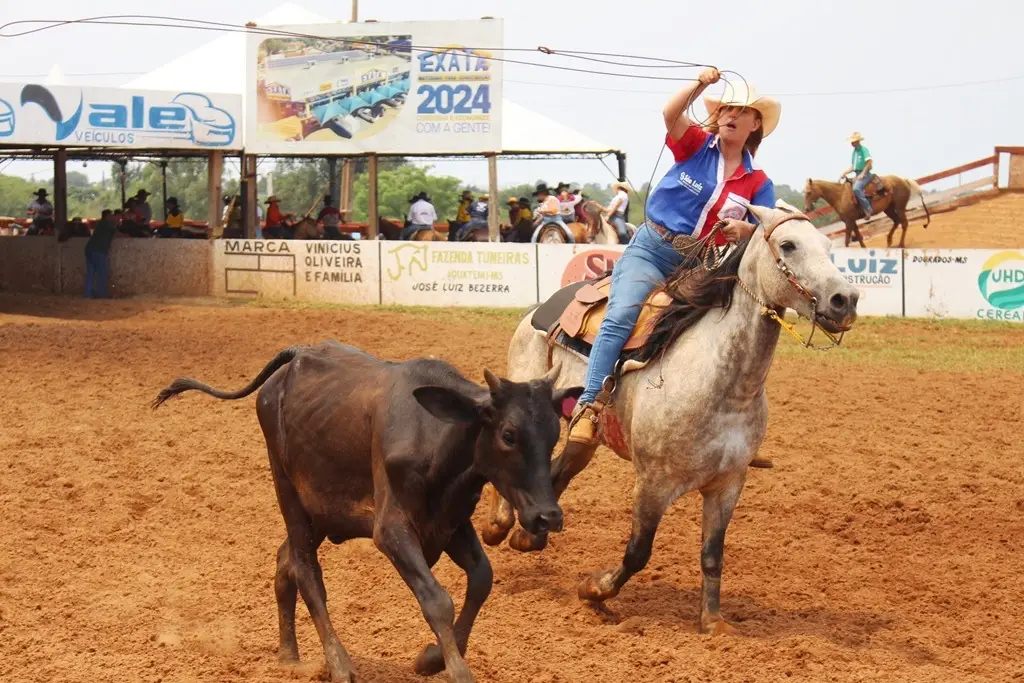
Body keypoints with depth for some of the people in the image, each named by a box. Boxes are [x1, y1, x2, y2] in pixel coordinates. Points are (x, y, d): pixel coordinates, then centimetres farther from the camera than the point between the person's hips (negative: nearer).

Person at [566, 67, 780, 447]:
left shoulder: (758, 183, 9)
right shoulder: (697, 145, 5)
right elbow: (670, 114, -14)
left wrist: (744, 230, -20)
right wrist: (700, 84, -26)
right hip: (651, 248, -4)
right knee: (621, 316, -26)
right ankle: (589, 405, -31)